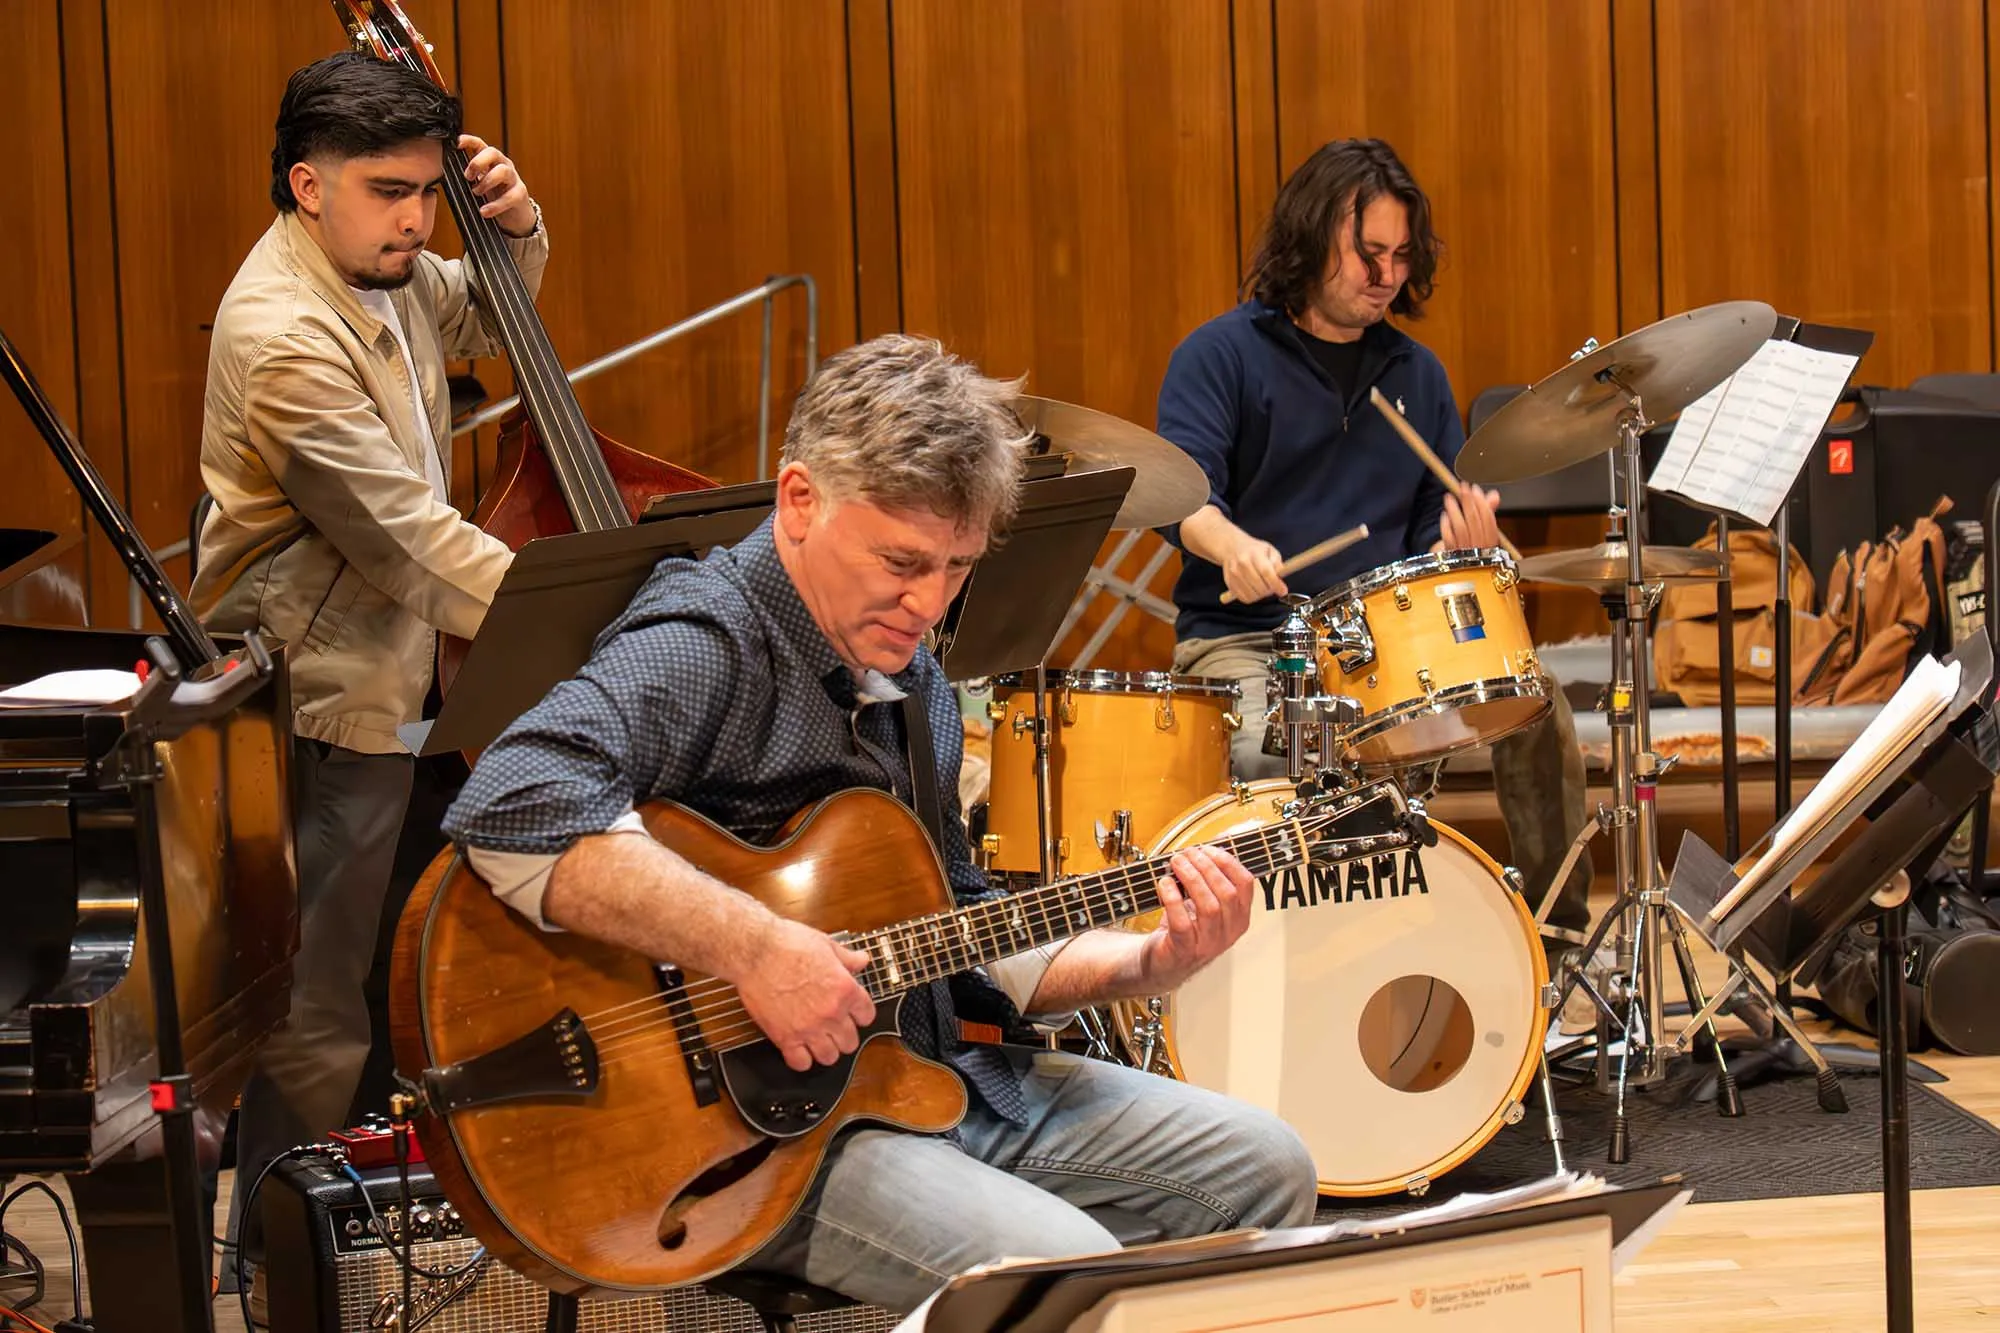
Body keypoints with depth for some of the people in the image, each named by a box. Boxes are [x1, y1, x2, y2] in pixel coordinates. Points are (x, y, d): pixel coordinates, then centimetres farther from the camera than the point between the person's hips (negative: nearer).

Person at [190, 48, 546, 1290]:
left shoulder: (380, 268, 5)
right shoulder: (285, 336, -24)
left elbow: (483, 321, 26)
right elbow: (410, 538, -27)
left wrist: (516, 228, 5)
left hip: (393, 675, 10)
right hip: (325, 701, -10)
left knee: (379, 965, 19)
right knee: (321, 1002, -3)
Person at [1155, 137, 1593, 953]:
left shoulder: (1415, 373, 17)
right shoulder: (1219, 356, 0)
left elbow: (1434, 522, 16)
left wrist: (1464, 540, -10)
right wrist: (1232, 545, -40)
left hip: (1385, 637, 5)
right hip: (1243, 641, -4)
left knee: (1537, 703, -17)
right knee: (1271, 759, -35)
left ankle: (1559, 933, -2)